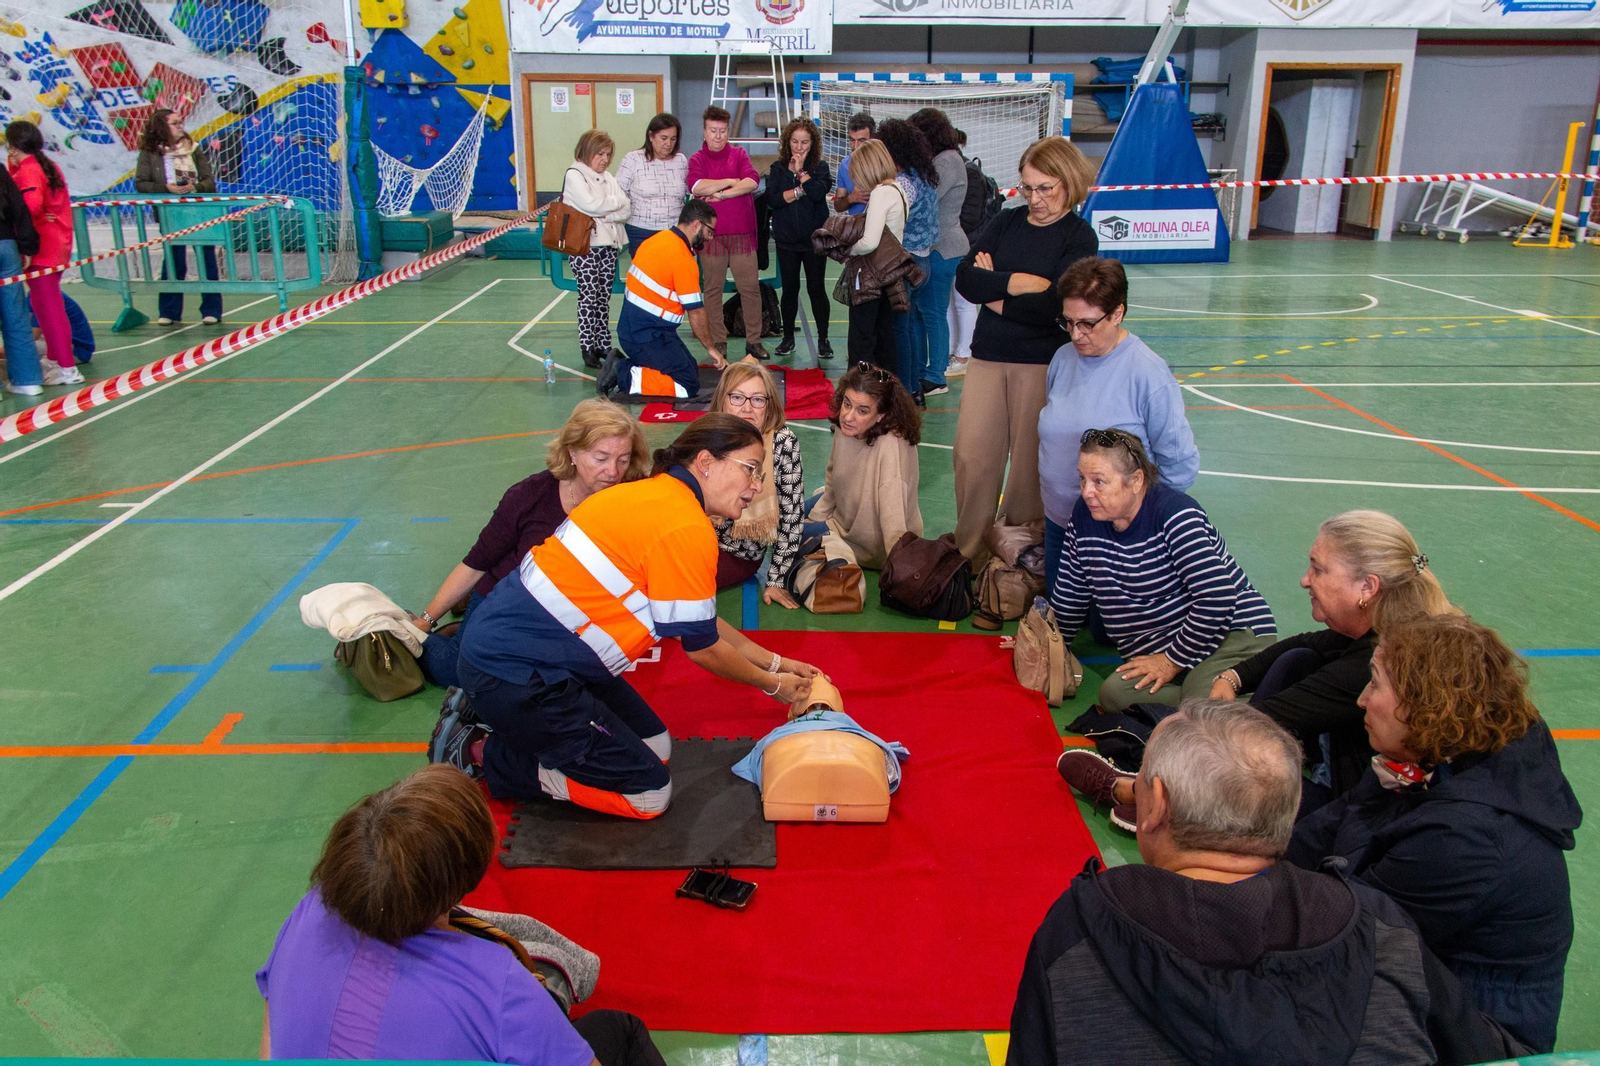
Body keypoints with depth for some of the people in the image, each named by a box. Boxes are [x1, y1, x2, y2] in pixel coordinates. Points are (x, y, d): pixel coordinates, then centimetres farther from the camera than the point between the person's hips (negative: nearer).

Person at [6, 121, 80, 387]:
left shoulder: (27, 171, -14)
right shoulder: (49, 166, 12)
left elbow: (31, 206, -29)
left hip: (40, 247, -9)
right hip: (59, 245, 9)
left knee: (48, 305, -5)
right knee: (48, 302, 19)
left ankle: (67, 368, -4)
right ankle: (56, 358, 29)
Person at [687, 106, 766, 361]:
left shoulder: (739, 155, 10)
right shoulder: (697, 160, 7)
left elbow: (752, 182, -8)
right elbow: (696, 187, -13)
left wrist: (720, 194, -11)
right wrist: (732, 182, -8)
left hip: (742, 232, 0)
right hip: (711, 234, 0)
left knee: (750, 288, 0)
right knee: (712, 289, 4)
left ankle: (754, 340, 9)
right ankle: (718, 341, 13)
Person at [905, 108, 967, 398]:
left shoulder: (947, 162, -14)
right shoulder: (937, 160, 18)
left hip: (940, 251, -10)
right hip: (930, 247, 10)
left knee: (932, 312, -5)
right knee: (916, 309, 13)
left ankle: (935, 378, 3)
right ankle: (917, 372, 21)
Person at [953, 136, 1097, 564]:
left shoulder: (1079, 237, -2)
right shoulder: (1005, 223, 10)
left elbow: (1052, 305, -16)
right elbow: (965, 277, -4)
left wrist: (993, 292, -7)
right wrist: (1018, 282, -15)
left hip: (1043, 363, -3)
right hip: (988, 355, 4)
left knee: (1030, 460, 2)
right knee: (971, 455, 1)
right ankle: (968, 556, 15)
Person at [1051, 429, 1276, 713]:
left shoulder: (1174, 513, -15)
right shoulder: (1084, 516, 4)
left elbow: (1216, 599, -20)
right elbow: (1068, 597, 15)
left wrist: (1174, 660, -15)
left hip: (1232, 636, -6)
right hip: (1156, 654, 6)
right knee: (1114, 694, -26)